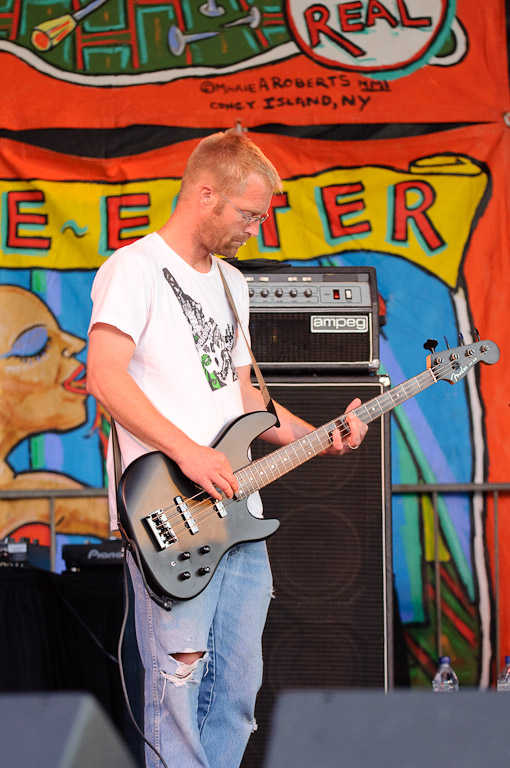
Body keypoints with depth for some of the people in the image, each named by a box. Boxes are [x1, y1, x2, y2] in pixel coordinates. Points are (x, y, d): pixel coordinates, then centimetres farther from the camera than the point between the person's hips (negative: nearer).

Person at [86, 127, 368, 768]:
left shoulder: (230, 282, 21)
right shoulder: (135, 269, -6)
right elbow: (105, 376, -19)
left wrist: (318, 439, 13)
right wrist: (188, 452, -23)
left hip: (237, 513, 8)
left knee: (237, 685, 9)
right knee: (179, 679, -10)